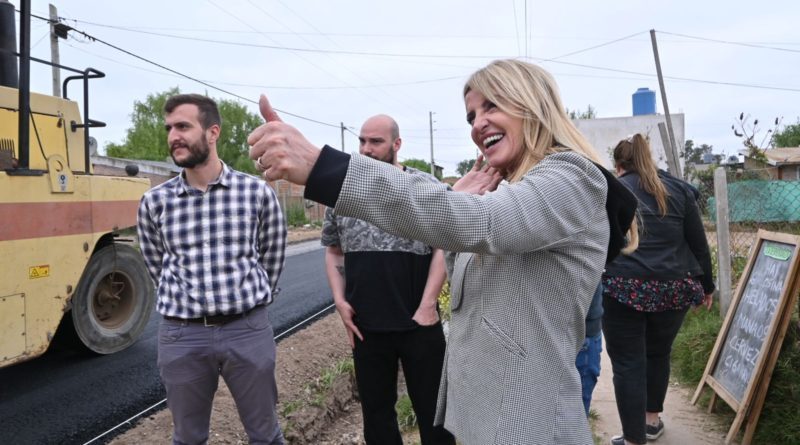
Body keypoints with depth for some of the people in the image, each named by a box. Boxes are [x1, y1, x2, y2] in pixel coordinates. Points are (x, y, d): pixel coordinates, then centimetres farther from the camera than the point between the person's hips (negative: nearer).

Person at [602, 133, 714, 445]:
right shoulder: (679, 189, 10)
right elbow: (699, 243, 11)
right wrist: (706, 286, 20)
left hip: (623, 289, -4)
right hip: (673, 288, 4)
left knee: (628, 364, 4)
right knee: (658, 353, 23)